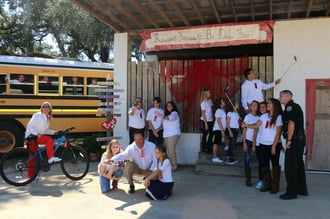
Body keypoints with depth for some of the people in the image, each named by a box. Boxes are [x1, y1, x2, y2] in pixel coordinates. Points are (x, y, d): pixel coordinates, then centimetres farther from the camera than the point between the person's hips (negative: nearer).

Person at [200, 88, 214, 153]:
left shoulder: (210, 100, 6)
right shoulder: (203, 102, -15)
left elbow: (211, 110, 12)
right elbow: (203, 114, -15)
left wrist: (213, 119, 6)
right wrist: (205, 123, -15)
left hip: (210, 120, 7)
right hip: (205, 121, -7)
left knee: (211, 133, 12)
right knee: (205, 134, 4)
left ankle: (208, 147, 24)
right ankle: (204, 148, 17)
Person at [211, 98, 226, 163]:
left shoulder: (222, 110, 16)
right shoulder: (219, 111, -13)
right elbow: (218, 121, -18)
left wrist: (223, 130, 17)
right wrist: (222, 130, -21)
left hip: (220, 129, 9)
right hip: (218, 129, -9)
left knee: (217, 143, 10)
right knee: (216, 143, -8)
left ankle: (215, 157, 14)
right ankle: (214, 158, -7)